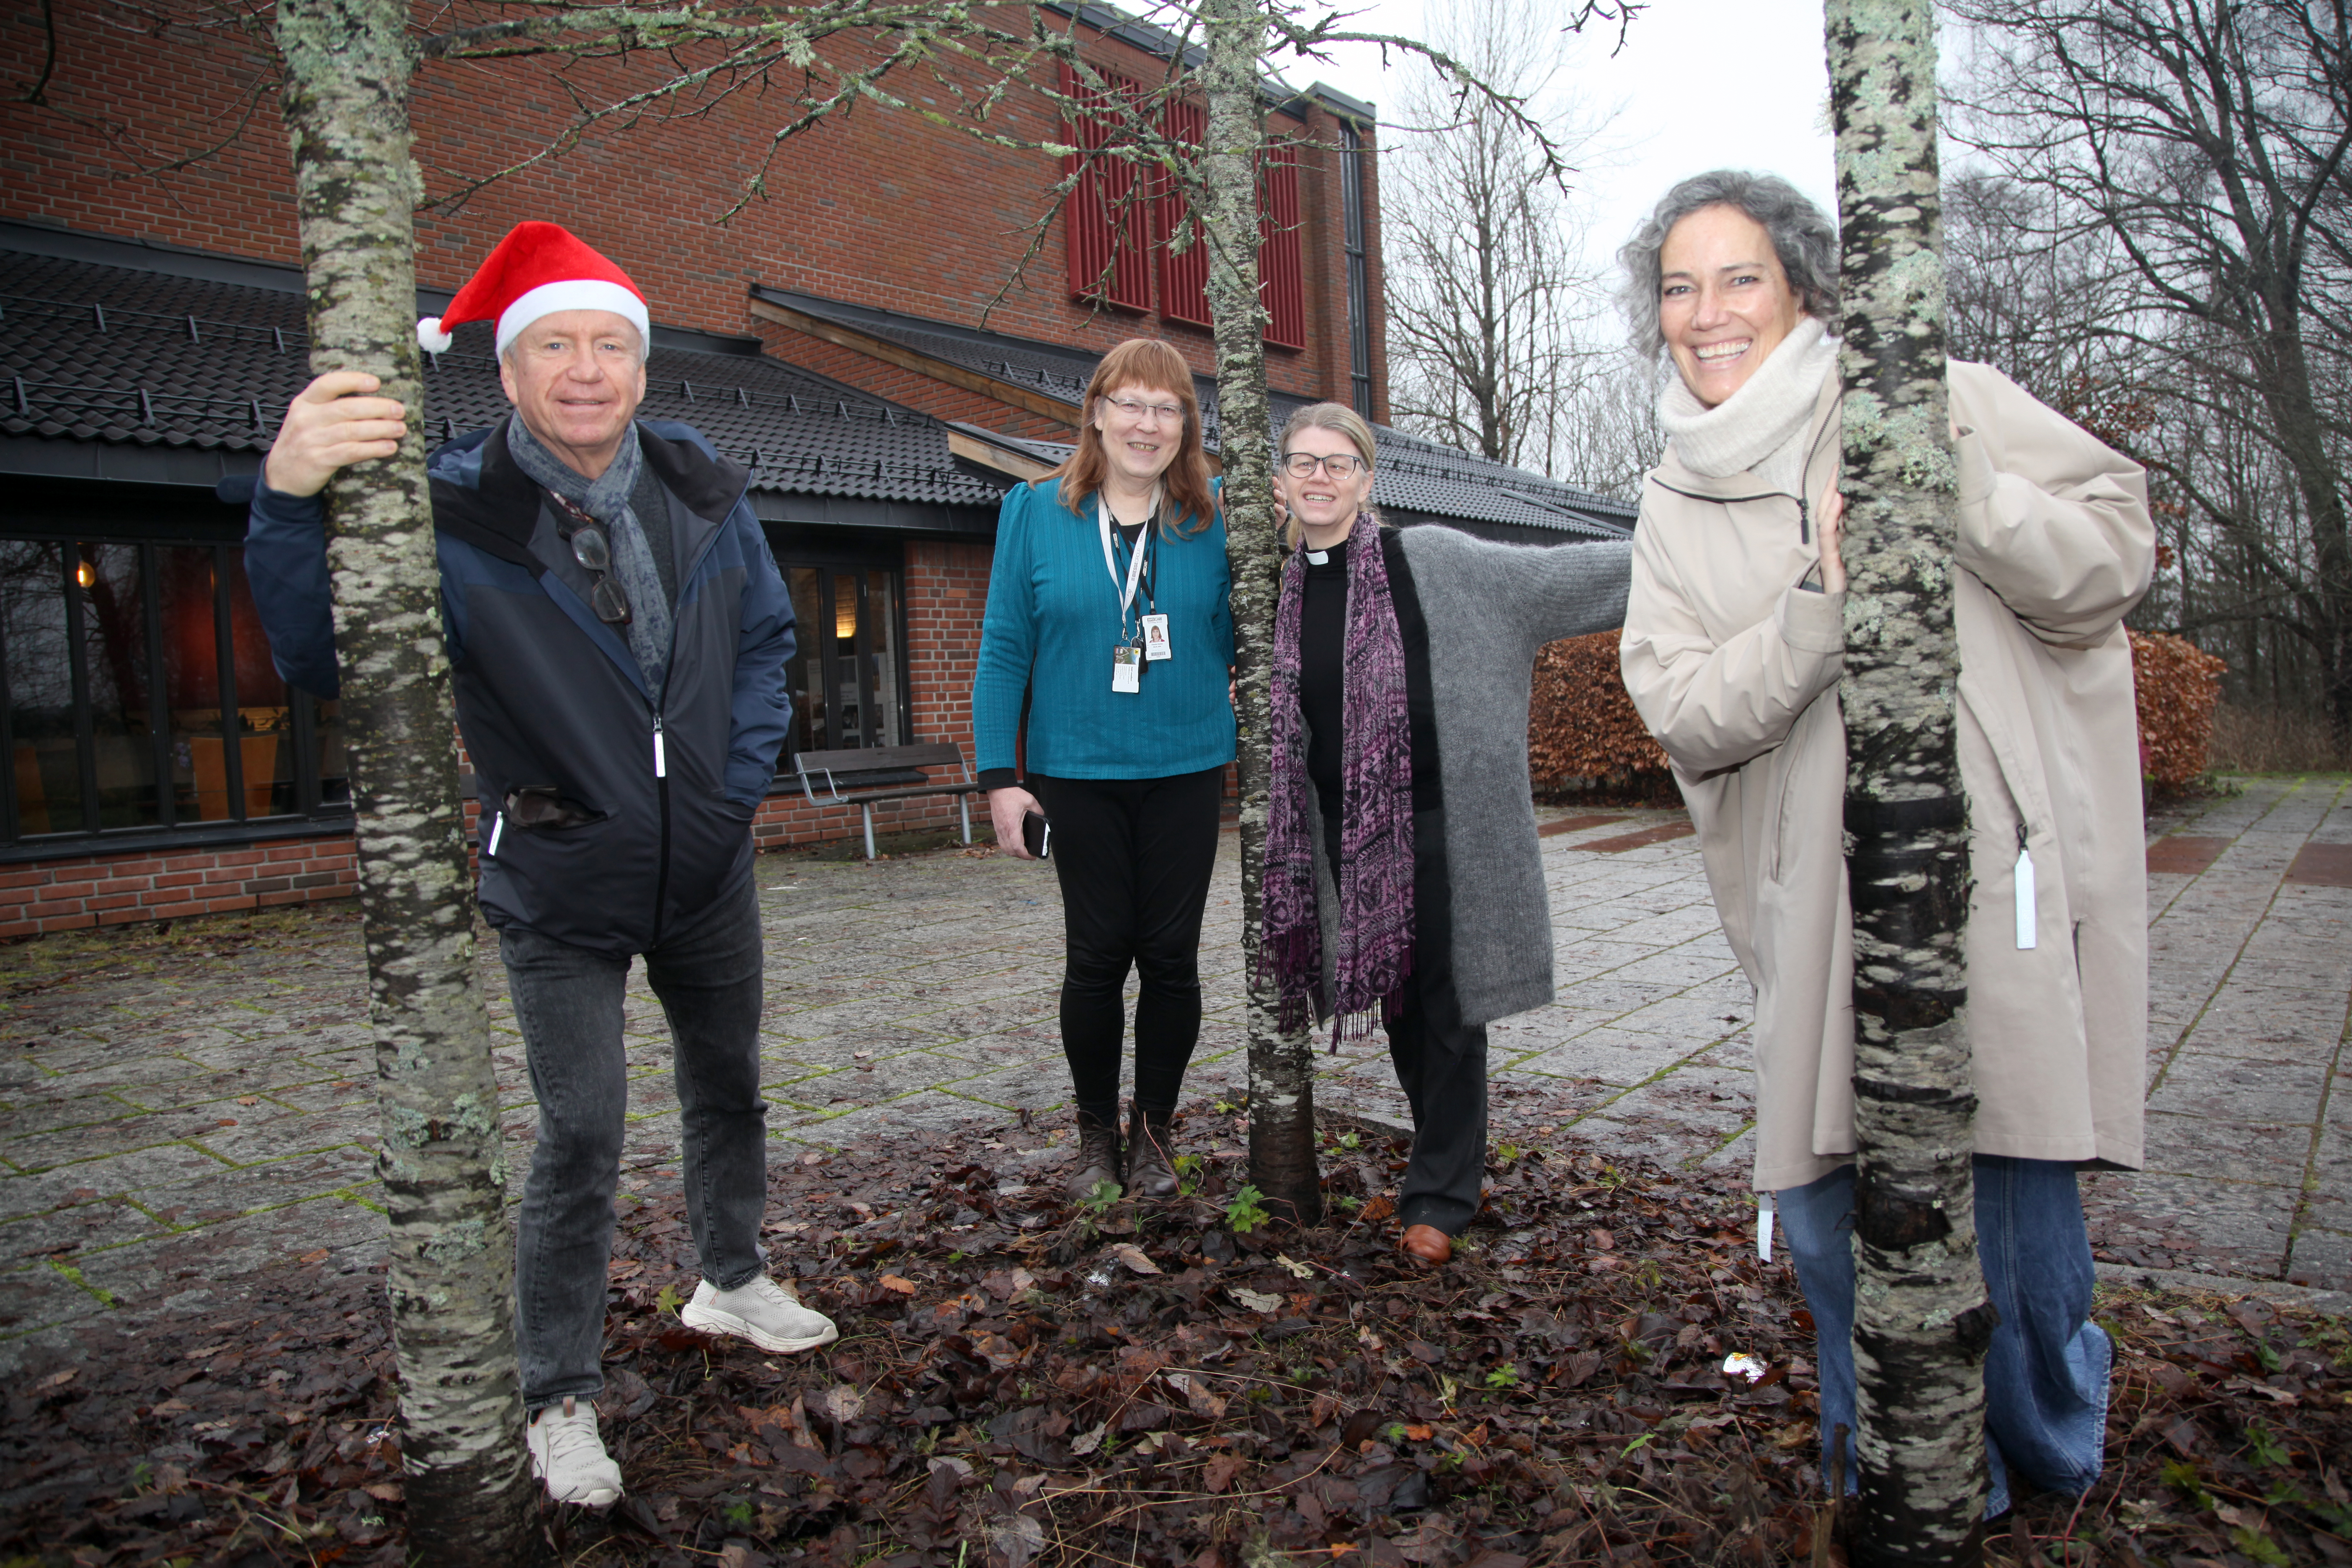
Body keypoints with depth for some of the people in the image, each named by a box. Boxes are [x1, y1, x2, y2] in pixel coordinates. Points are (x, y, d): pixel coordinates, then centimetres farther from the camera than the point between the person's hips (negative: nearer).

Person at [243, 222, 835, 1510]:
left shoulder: (703, 491, -3)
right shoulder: (453, 513, -18)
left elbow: (765, 635, 9)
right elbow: (324, 661, -28)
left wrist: (740, 781, -1)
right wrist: (289, 505, -46)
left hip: (705, 869, 5)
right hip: (560, 886, -5)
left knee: (727, 1081, 20)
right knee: (581, 1138, 0)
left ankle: (731, 1279, 45)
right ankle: (560, 1398, 21)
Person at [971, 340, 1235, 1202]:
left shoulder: (1211, 521, 2)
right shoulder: (1036, 511, 0)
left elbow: (1240, 640, 10)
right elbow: (1004, 646, 0)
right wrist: (998, 774, -5)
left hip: (1186, 771, 1)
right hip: (1079, 773, -1)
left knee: (1171, 957, 6)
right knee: (1096, 955, 5)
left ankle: (1153, 1132, 24)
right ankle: (1097, 1132, 24)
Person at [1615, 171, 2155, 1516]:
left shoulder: (1934, 402, 5)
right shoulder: (1676, 508, 11)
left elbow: (2117, 560, 3)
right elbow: (1685, 714, 1)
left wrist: (1955, 485, -13)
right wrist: (1820, 601, -13)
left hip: (1993, 879, -2)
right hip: (1818, 911, 3)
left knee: (2013, 1197, 3)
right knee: (1828, 1212, 6)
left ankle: (2052, 1454, 34)